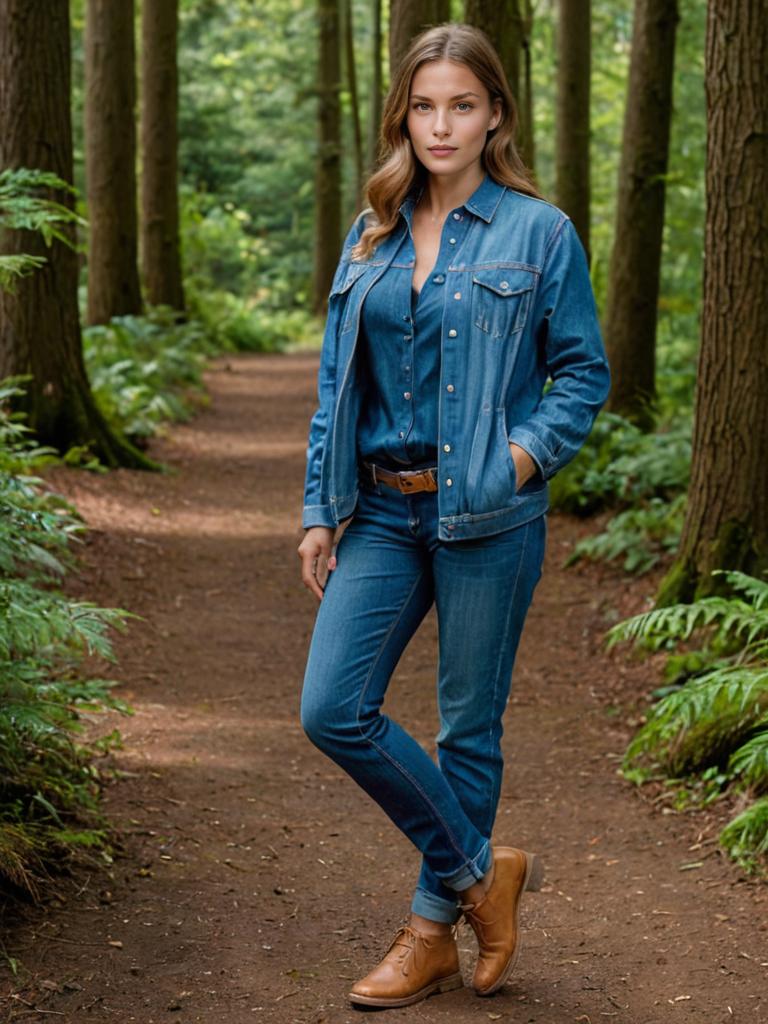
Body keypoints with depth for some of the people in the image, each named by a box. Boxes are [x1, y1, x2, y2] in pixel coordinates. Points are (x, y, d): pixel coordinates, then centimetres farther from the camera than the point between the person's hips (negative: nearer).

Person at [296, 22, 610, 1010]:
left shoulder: (540, 233, -3)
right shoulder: (372, 236, 10)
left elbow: (584, 373, 0)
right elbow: (337, 383, 13)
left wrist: (522, 457, -16)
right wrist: (319, 511, 7)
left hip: (486, 518, -4)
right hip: (382, 512, 5)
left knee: (468, 727, 5)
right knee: (333, 711, -3)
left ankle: (434, 929, 22)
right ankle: (480, 869, 15)